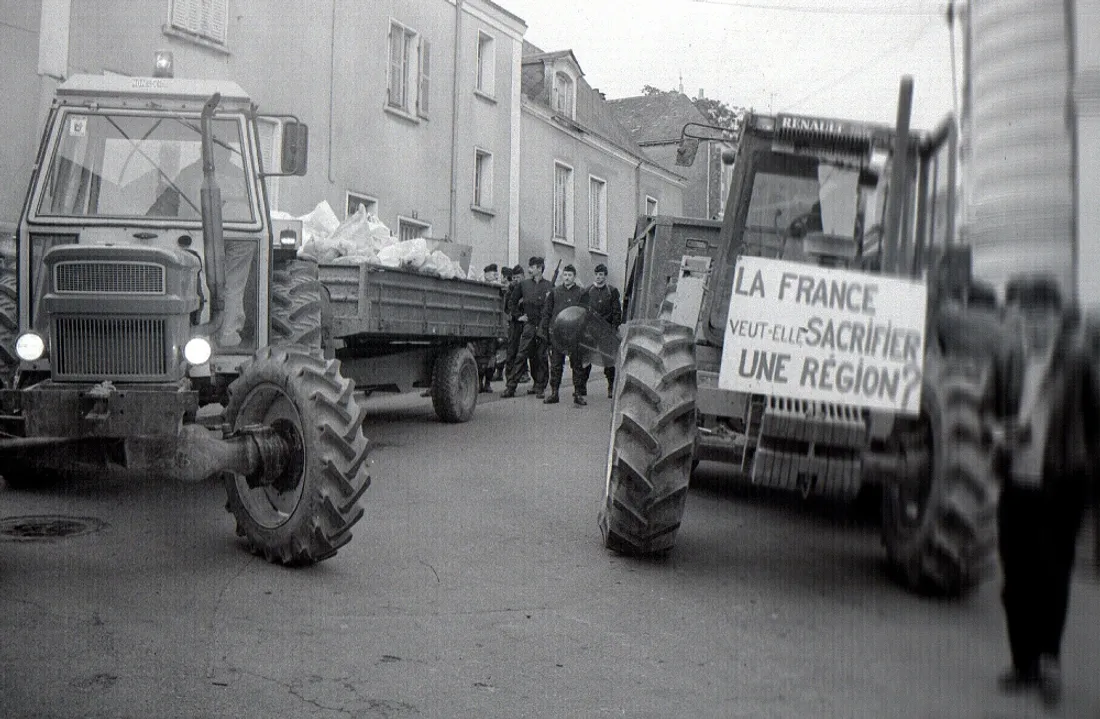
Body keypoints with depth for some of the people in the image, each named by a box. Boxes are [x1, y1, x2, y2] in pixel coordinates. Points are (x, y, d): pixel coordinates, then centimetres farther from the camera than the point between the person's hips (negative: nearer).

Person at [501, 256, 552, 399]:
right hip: (528, 325, 2)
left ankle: (539, 387, 12)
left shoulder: (548, 286, 0)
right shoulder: (523, 284, 10)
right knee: (521, 356, -3)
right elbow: (512, 302, 20)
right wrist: (518, 316, 14)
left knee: (541, 357, 3)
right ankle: (511, 387, -4)